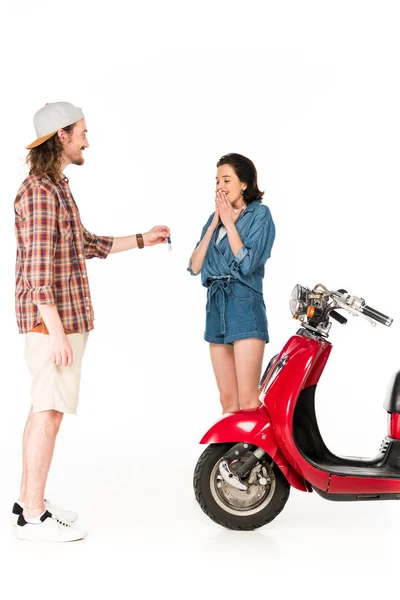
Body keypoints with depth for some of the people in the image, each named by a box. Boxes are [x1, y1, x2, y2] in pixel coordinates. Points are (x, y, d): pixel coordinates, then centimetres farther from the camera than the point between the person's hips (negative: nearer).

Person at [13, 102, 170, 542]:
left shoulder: (55, 187, 17)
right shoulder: (40, 191, -14)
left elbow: (87, 245, 26)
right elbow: (38, 269, -20)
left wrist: (142, 240, 29)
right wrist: (57, 332, -23)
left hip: (61, 318, 10)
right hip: (52, 321, -10)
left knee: (42, 410, 13)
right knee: (49, 412, -6)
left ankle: (28, 502, 22)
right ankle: (34, 517, 2)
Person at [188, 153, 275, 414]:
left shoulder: (260, 214, -2)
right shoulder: (214, 218, 15)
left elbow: (247, 264, -13)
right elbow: (195, 267, 6)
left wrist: (229, 223, -6)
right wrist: (214, 225, 1)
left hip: (245, 308, -6)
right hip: (216, 307, 6)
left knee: (248, 402, -10)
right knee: (228, 401, 8)